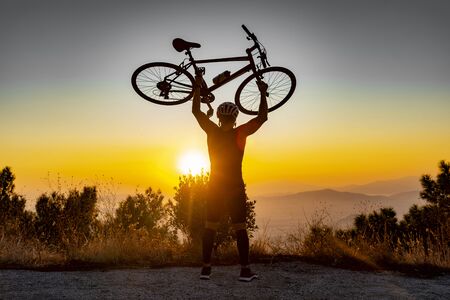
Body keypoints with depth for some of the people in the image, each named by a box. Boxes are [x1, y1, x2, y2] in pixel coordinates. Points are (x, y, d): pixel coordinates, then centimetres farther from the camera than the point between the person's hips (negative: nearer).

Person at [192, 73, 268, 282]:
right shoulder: (240, 133, -12)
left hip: (215, 188, 3)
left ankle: (206, 268, 7)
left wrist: (197, 87, 11)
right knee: (240, 229, 0)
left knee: (210, 228, 8)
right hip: (235, 189, -3)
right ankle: (245, 270, -1)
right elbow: (262, 116, -8)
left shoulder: (212, 131, -5)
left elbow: (196, 111, 5)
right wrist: (263, 94, 2)